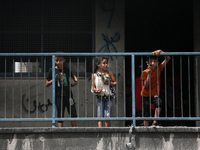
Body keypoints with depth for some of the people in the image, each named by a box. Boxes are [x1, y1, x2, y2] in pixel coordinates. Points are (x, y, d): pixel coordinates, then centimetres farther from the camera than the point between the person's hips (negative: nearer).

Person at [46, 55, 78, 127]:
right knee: (60, 115, 2)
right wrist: (55, 79, -13)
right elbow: (47, 84, 2)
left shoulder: (66, 69, 6)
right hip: (58, 96, -2)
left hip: (68, 95, 2)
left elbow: (73, 76, 24)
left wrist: (75, 81, 3)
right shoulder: (52, 70, 1)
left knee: (73, 113, -1)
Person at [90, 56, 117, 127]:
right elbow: (93, 87, 4)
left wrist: (109, 83, -9)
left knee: (107, 116, -1)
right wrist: (95, 90, -17)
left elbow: (115, 83, 11)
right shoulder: (95, 75, 2)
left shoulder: (109, 73, 6)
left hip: (109, 97, 1)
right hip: (100, 97, -1)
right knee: (100, 116, -5)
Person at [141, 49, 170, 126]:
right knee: (146, 114, -1)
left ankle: (155, 122, -32)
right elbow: (145, 86, -21)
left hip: (154, 95, 1)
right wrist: (149, 74, -27)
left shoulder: (158, 69, -5)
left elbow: (168, 59, -11)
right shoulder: (144, 72, -12)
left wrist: (160, 51, -27)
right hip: (145, 95, -1)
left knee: (159, 102, -32)